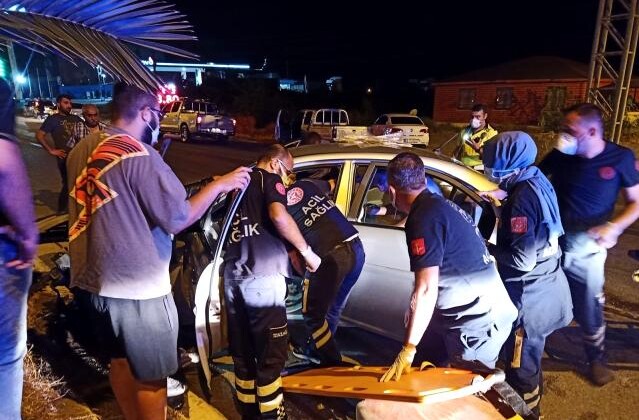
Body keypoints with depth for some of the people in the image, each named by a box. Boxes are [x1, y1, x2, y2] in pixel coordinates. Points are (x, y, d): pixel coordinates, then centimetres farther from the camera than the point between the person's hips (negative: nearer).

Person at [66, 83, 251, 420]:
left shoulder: (82, 149, 5)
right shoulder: (139, 155, -20)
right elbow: (178, 218, -20)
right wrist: (218, 185, -8)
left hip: (89, 280, 9)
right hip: (137, 289, -8)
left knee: (120, 361, 26)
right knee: (150, 378, 11)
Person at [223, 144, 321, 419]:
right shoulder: (269, 179, 2)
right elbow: (278, 216, -18)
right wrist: (306, 251, -8)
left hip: (233, 274, 7)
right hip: (261, 275, -7)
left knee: (241, 351, 16)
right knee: (270, 353, 5)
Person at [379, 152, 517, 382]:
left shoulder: (423, 218, -20)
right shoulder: (441, 204, 10)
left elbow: (426, 289, -25)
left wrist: (408, 350, -21)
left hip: (476, 321, -10)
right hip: (494, 310, 10)